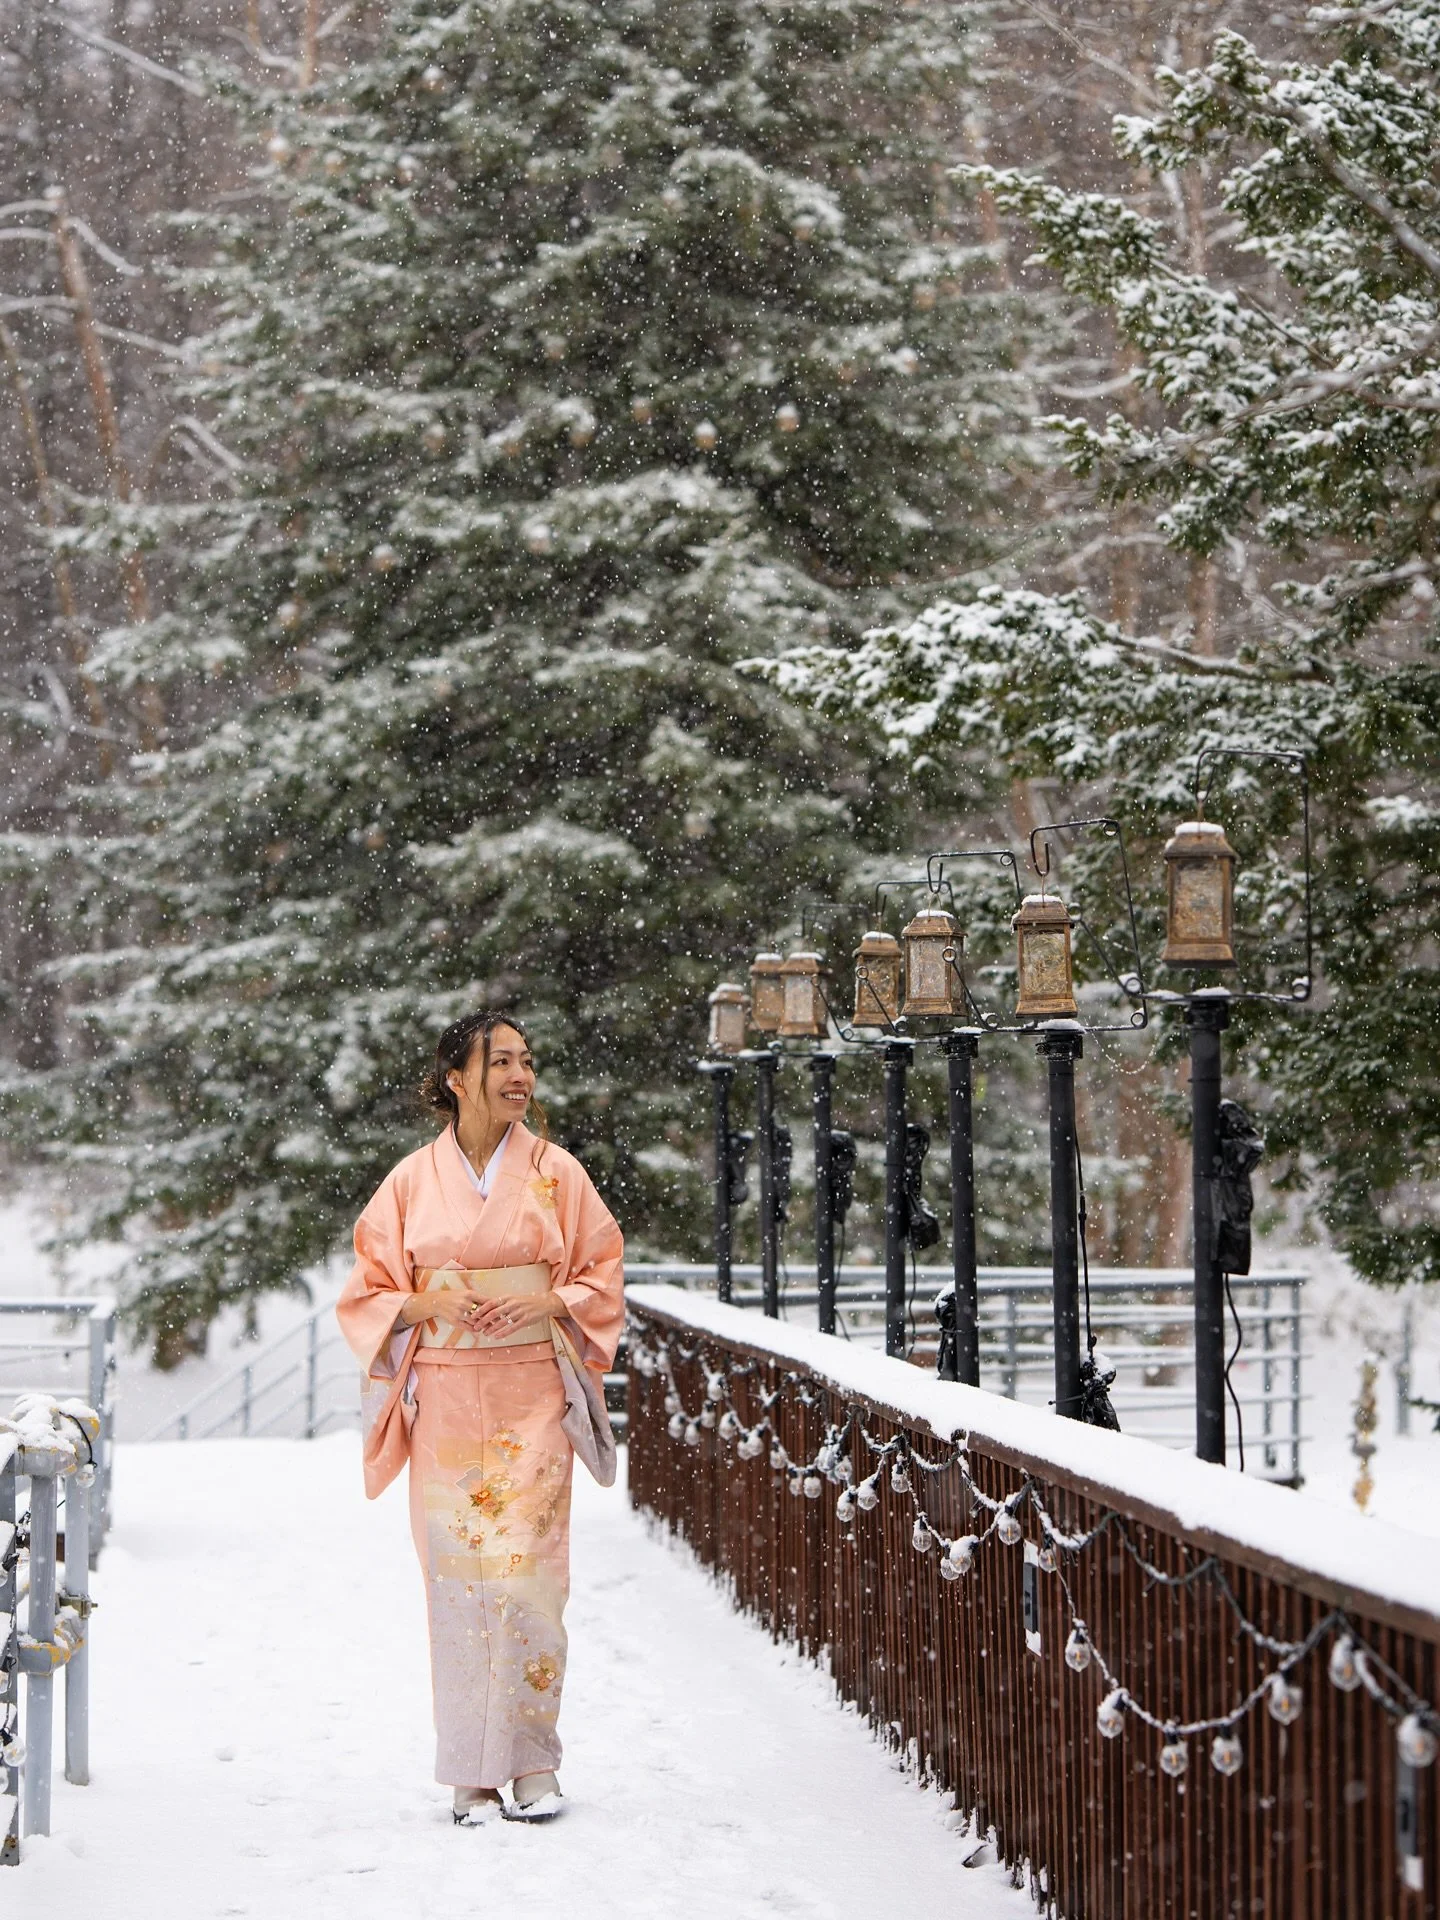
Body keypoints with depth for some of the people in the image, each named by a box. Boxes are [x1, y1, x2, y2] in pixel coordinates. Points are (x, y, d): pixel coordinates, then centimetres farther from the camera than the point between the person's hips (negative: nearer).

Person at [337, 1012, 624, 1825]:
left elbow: (602, 1278, 9)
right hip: (446, 1400, 0)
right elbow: (369, 1292, 8)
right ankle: (472, 1774, 5)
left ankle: (532, 1763, 1)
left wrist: (547, 1304, -10)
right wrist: (431, 1304, -11)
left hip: (531, 1398, 0)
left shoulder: (557, 1172, 5)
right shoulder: (413, 1180, 5)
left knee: (525, 1568, -8)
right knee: (459, 1575, -2)